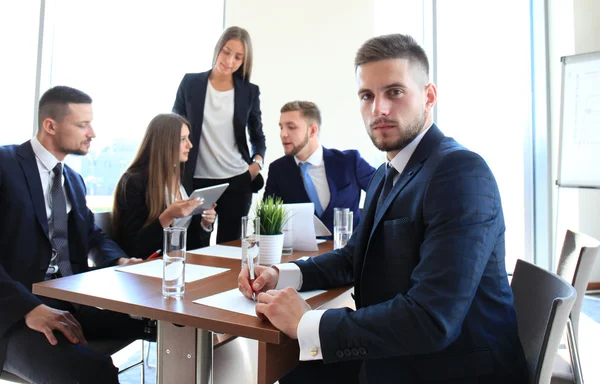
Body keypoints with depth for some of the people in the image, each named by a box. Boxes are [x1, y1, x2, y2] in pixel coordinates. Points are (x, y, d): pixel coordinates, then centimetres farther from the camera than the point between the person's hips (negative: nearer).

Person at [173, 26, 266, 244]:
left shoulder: (250, 91, 5)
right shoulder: (190, 83, 3)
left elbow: (257, 135, 14)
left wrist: (257, 162, -5)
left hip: (237, 182, 1)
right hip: (197, 181, 0)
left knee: (230, 244, 7)